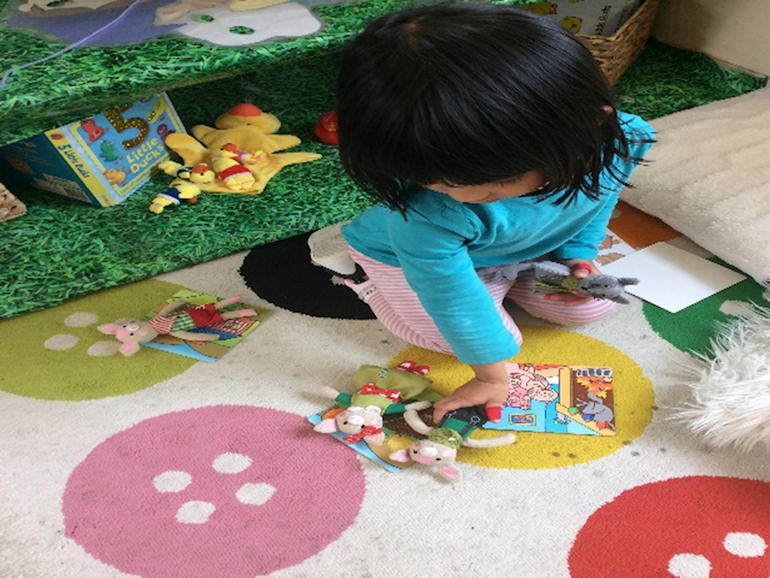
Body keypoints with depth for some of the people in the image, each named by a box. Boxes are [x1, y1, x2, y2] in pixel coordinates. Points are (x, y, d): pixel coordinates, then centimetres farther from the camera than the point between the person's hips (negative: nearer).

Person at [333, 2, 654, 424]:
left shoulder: (611, 140, -32)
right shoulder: (426, 214, -46)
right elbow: (453, 298, -30)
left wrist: (576, 253, -7)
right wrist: (491, 374, -22)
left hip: (525, 249, 5)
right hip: (414, 258, -5)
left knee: (590, 307, 6)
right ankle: (369, 285, 10)